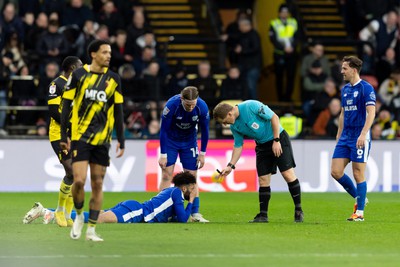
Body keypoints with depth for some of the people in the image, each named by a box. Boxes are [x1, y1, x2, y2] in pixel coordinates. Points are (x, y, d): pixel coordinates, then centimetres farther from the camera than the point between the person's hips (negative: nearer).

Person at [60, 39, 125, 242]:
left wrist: (121, 140, 7)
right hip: (80, 137, -3)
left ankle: (91, 229, 9)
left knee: (97, 184, 2)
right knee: (79, 180, -14)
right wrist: (63, 136, -1)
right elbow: (66, 105, 3)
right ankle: (79, 215, 13)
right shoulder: (78, 75, 0)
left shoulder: (113, 79, 7)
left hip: (102, 139, 3)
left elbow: (118, 111, 11)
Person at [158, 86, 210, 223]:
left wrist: (202, 153, -3)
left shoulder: (202, 107, -24)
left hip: (189, 142, 2)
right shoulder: (171, 105, -31)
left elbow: (204, 130, -8)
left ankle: (195, 213, 5)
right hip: (170, 141, -2)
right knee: (166, 175, -8)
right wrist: (163, 155, -19)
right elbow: (163, 130, -20)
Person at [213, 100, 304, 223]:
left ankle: (298, 211, -2)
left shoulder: (251, 106, -24)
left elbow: (274, 117, -19)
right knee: (263, 180, -1)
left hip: (278, 139, -6)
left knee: (288, 174, -11)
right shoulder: (234, 126, -3)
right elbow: (238, 146, 8)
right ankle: (263, 215, 5)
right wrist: (230, 166, -1)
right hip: (262, 146, 6)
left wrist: (276, 141, -19)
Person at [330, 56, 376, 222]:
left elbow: (371, 113, -16)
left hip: (360, 138, -8)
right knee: (335, 172, 0)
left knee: (358, 175, -4)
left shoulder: (366, 88, -10)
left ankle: (360, 213, 4)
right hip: (345, 138, 8)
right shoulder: (345, 89, 15)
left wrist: (363, 135, -25)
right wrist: (339, 135, 21)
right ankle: (359, 198, 18)